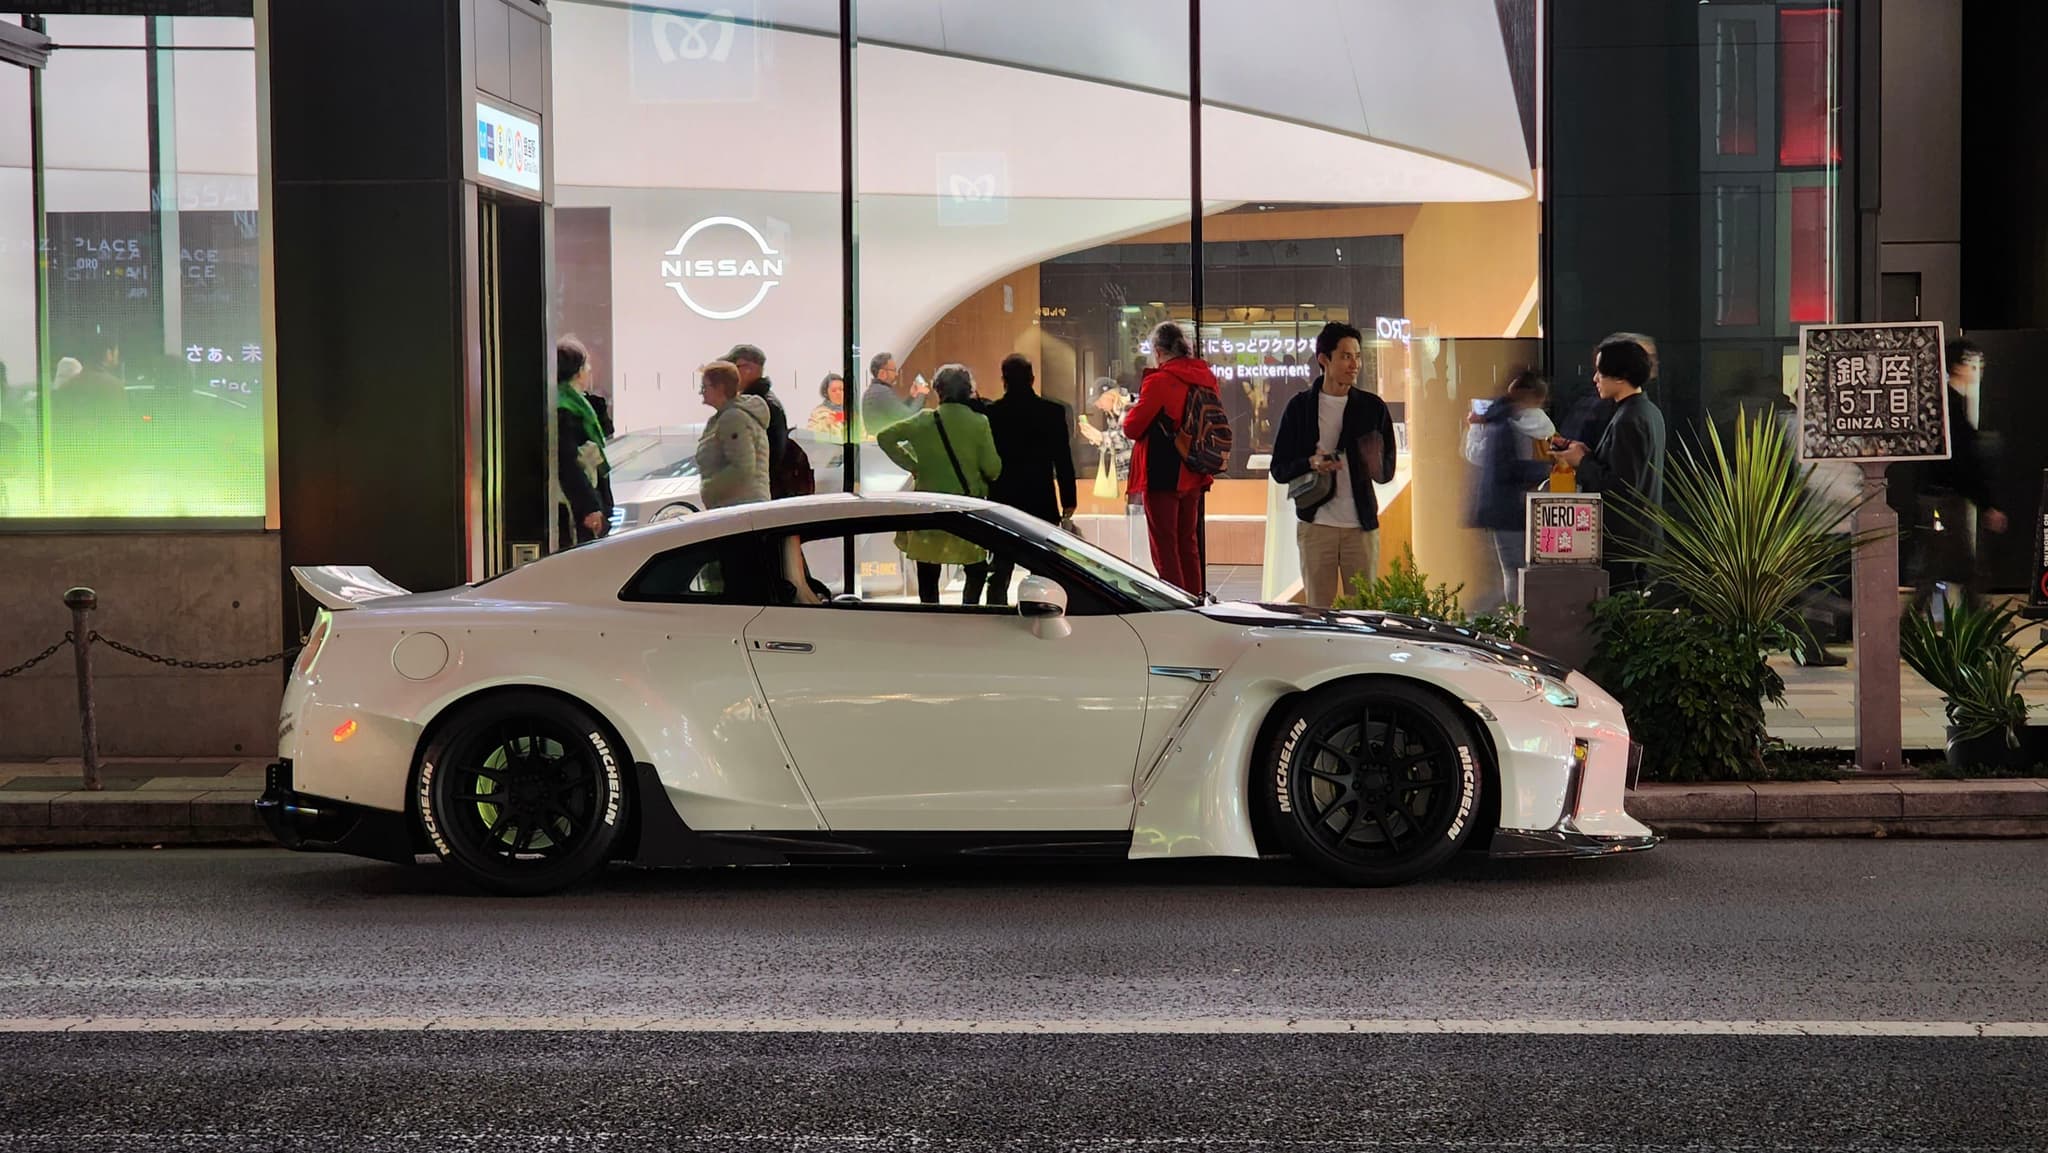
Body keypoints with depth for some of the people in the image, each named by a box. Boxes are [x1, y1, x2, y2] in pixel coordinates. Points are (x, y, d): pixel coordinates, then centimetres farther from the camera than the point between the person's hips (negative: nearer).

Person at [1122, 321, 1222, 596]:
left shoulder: (1159, 381, -16)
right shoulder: (1205, 378, 5)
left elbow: (1133, 428, -13)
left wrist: (1126, 415, 8)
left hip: (1162, 474, -7)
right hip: (1193, 474, 7)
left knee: (1164, 546, -1)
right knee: (1188, 542, 17)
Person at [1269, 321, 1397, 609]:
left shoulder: (1372, 407, 6)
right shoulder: (1301, 407, 4)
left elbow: (1388, 472, 8)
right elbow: (1279, 469, 5)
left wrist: (1375, 465, -16)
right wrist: (1311, 463, -15)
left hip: (1361, 525, 1)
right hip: (1316, 525, -1)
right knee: (1318, 610, 2)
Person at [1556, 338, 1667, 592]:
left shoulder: (1627, 421, -19)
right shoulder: (1650, 412, 13)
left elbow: (1622, 488, -22)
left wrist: (1583, 463, -12)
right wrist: (1590, 454, 10)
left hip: (1622, 542, -11)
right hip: (1643, 540, 11)